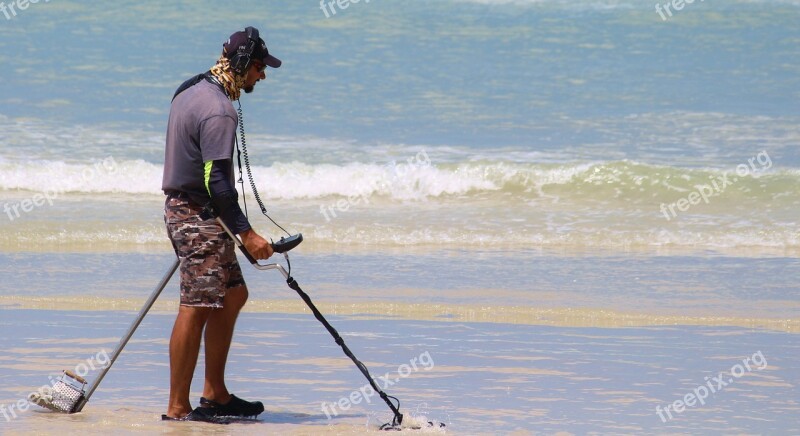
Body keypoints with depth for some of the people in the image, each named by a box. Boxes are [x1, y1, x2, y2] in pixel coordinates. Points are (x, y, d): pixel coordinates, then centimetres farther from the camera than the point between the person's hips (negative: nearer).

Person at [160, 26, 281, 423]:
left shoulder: (192, 90, 12)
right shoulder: (218, 112, -20)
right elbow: (218, 183, -24)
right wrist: (247, 234, -21)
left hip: (183, 208, 11)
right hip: (200, 216, -11)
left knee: (233, 293, 16)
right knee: (196, 309, -8)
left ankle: (215, 394, 19)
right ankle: (177, 408, -5)